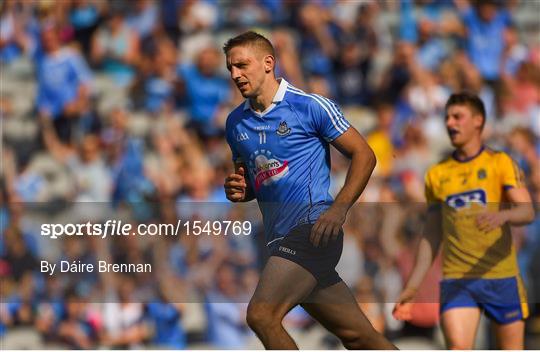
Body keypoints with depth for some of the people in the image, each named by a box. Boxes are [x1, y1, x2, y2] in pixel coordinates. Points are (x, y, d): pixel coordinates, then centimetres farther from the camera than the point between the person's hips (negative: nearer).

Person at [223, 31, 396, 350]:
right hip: (281, 237, 7)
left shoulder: (310, 106, -5)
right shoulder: (236, 123, 15)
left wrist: (339, 209, -14)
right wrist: (239, 191, 4)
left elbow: (364, 154, -2)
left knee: (262, 314, -23)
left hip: (312, 228, -7)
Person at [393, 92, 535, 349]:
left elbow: (527, 211, -11)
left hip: (501, 277, -1)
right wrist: (412, 287, 11)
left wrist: (502, 215, -34)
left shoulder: (500, 163, 3)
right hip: (456, 282, 1)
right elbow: (431, 236, 17)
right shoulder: (436, 174, 12)